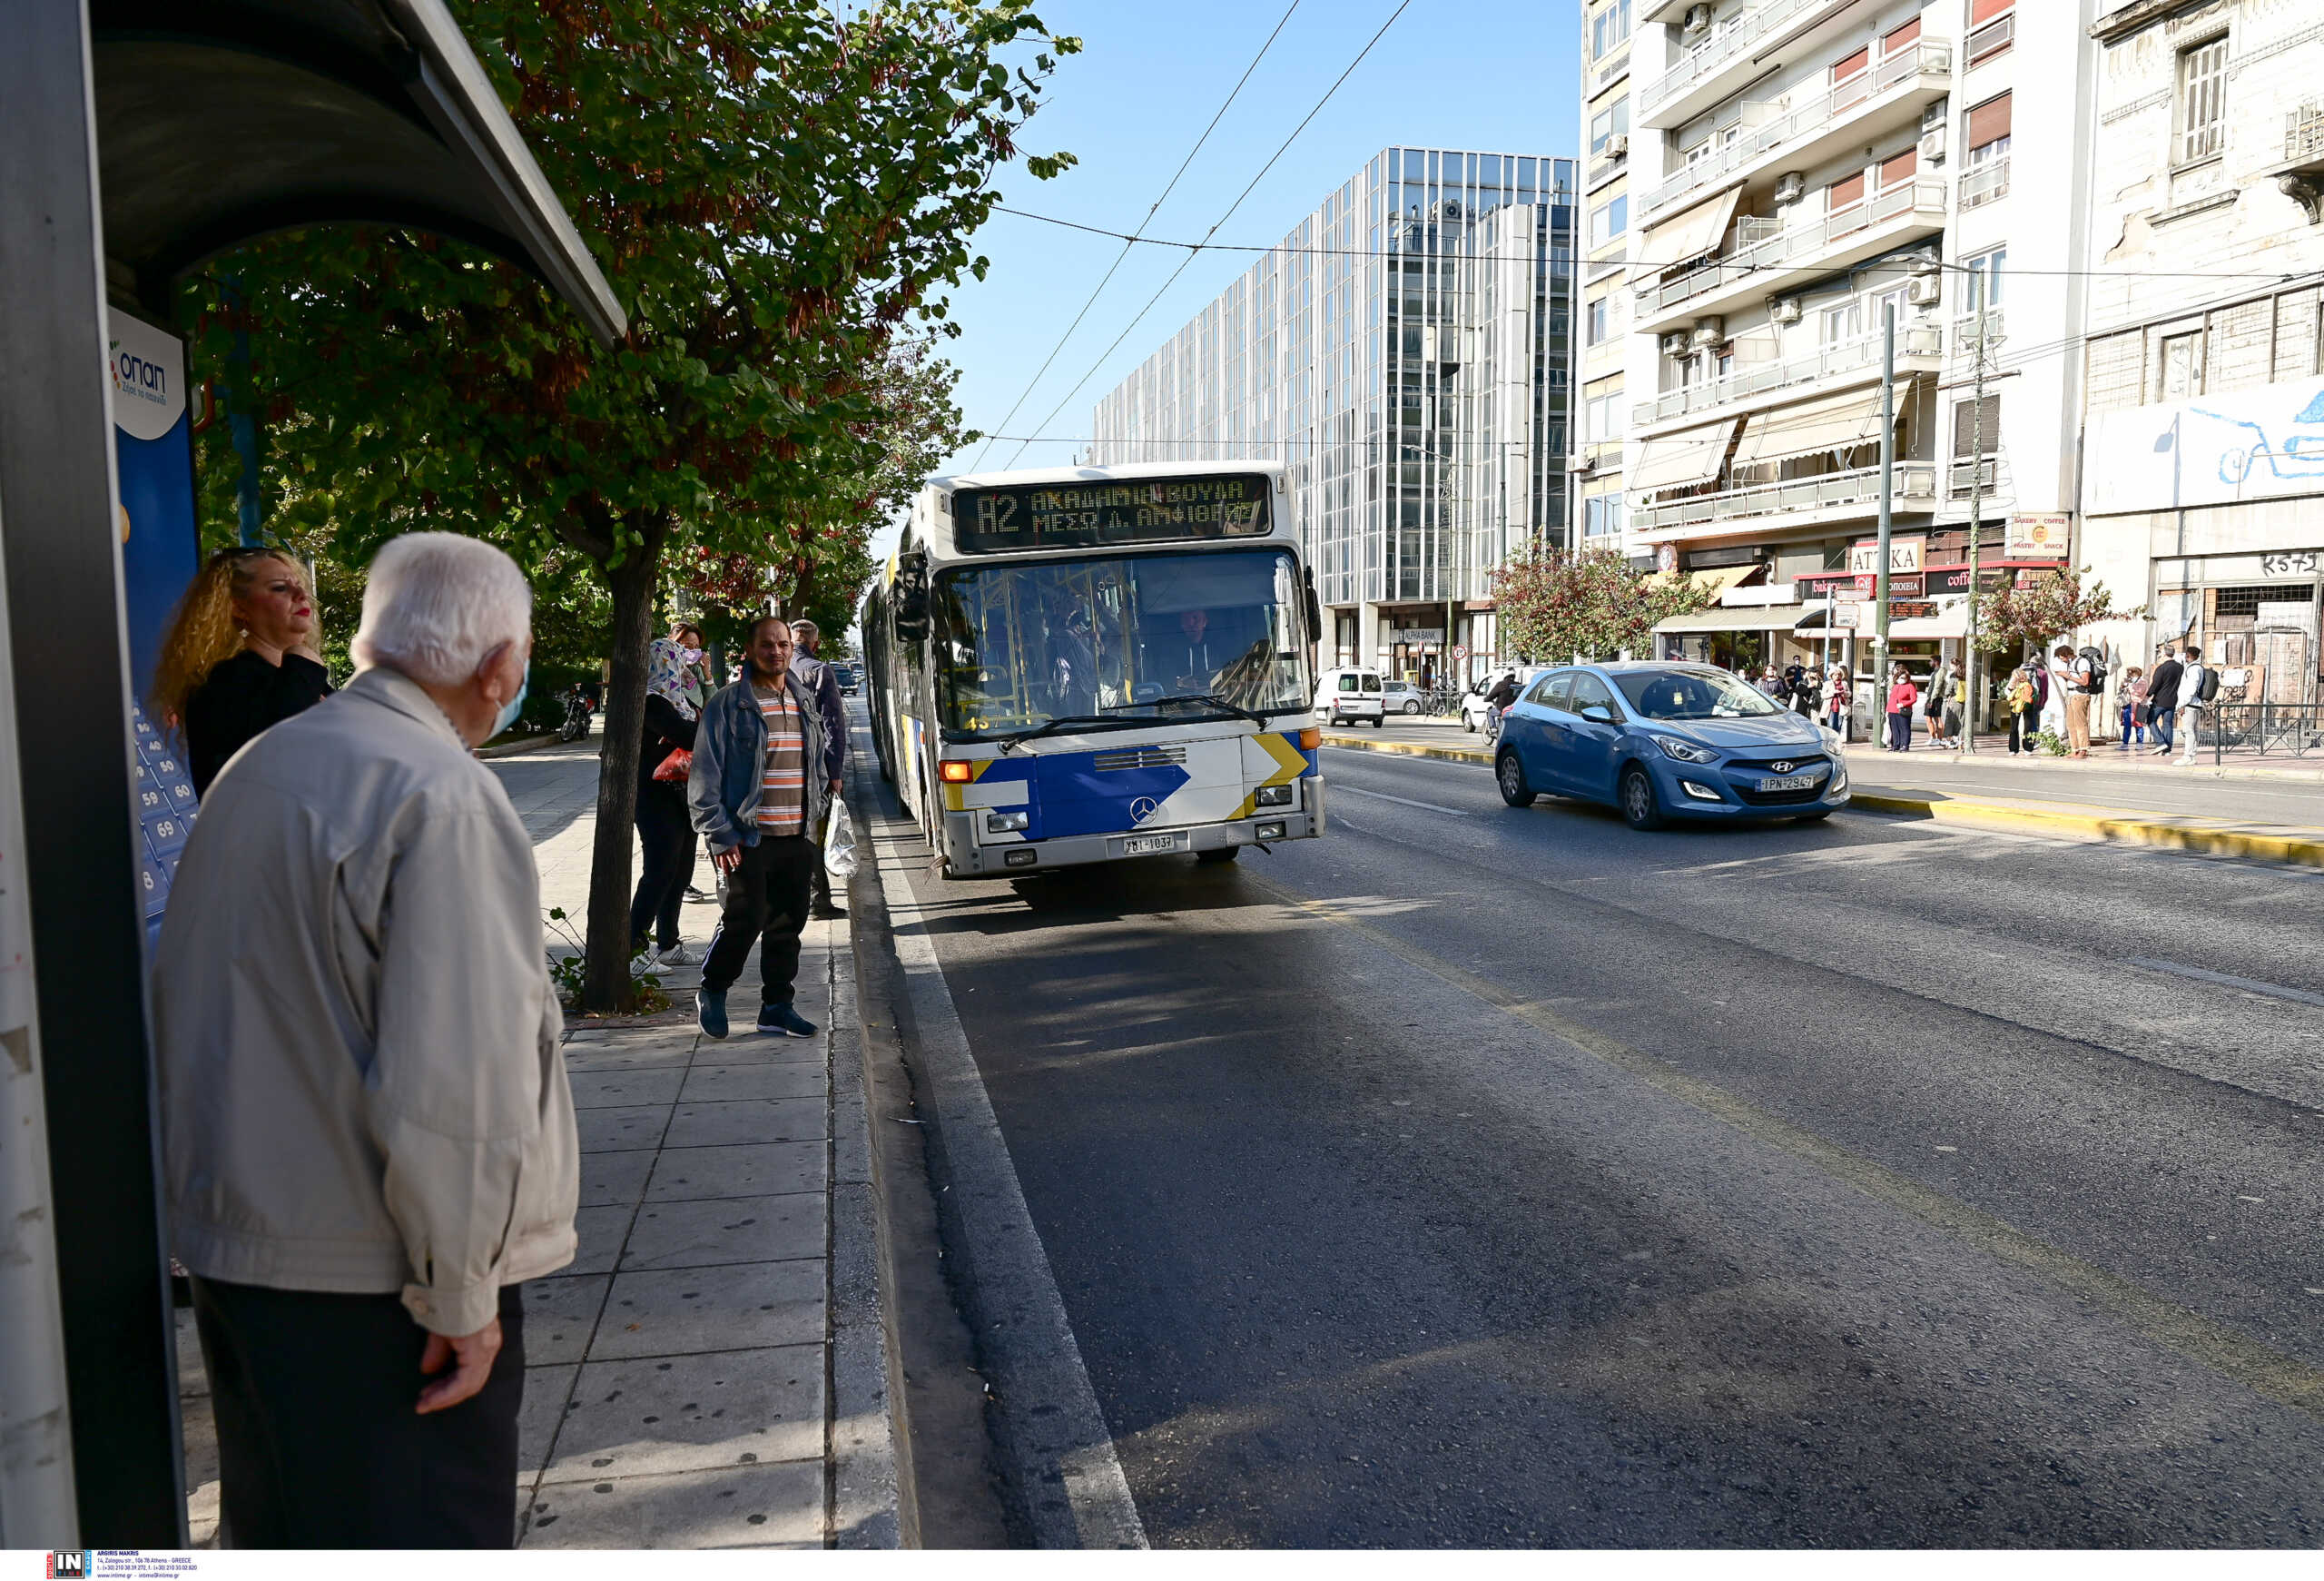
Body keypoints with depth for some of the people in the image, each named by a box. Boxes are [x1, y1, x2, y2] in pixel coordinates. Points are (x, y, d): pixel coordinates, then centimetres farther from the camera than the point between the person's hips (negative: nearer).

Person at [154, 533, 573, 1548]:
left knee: (280, 1532, 23)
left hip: (229, 1246, 9)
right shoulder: (442, 797, -21)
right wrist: (461, 1295, -16)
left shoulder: (255, 769, 7)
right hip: (369, 1280, -8)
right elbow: (452, 1081, -26)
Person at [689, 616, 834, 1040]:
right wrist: (720, 834, -11)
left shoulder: (805, 702, 13)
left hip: (797, 836, 6)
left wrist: (818, 811, 13)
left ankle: (777, 1007, 19)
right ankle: (712, 994, 19)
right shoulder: (728, 703, -5)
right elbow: (705, 776, -6)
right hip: (748, 838, -5)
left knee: (788, 924, 8)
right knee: (744, 922, -5)